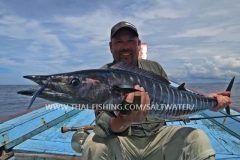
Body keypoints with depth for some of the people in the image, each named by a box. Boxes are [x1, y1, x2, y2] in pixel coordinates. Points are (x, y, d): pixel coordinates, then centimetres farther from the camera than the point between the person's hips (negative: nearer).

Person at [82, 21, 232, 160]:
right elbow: (103, 122, -20)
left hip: (158, 136, 2)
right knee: (95, 145, -29)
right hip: (120, 140, -1)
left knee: (198, 138, -18)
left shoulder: (155, 68, 2)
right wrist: (123, 121, -42)